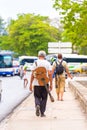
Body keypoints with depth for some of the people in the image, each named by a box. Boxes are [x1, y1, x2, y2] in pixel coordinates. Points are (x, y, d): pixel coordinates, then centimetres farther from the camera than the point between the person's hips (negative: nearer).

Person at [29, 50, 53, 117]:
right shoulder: (47, 63, 1)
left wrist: (31, 84, 1)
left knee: (37, 96, 14)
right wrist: (51, 84, -1)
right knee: (44, 98, 10)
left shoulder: (35, 63, -1)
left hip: (37, 83, 0)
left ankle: (37, 105, -15)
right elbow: (50, 74, -6)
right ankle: (42, 113, 11)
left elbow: (33, 74, -4)